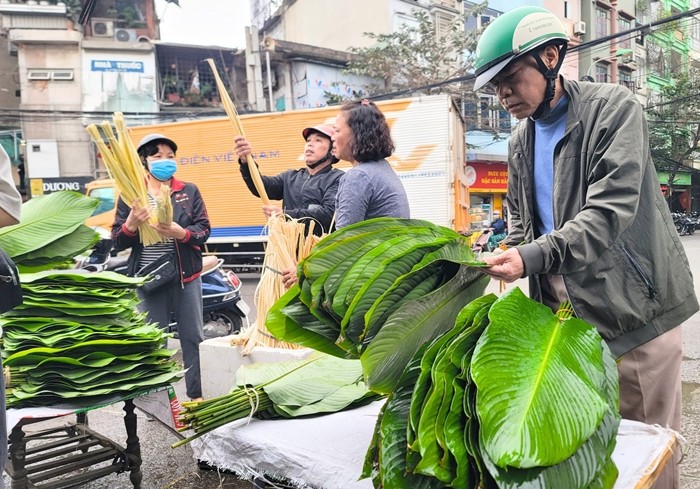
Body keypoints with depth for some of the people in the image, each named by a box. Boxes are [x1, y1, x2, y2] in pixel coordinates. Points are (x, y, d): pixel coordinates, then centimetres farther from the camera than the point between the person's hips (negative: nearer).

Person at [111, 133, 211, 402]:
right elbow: (117, 242, 0)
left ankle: (196, 394, 21)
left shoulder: (189, 191, 3)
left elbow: (204, 229, -3)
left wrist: (181, 233, -23)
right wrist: (131, 223, -21)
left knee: (192, 337, 7)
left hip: (186, 276, 1)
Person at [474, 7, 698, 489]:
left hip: (634, 311, -5)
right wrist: (507, 261, -2)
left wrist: (534, 257, -32)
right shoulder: (520, 141, 10)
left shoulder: (614, 108, -10)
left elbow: (611, 209, -22)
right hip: (566, 315, 6)